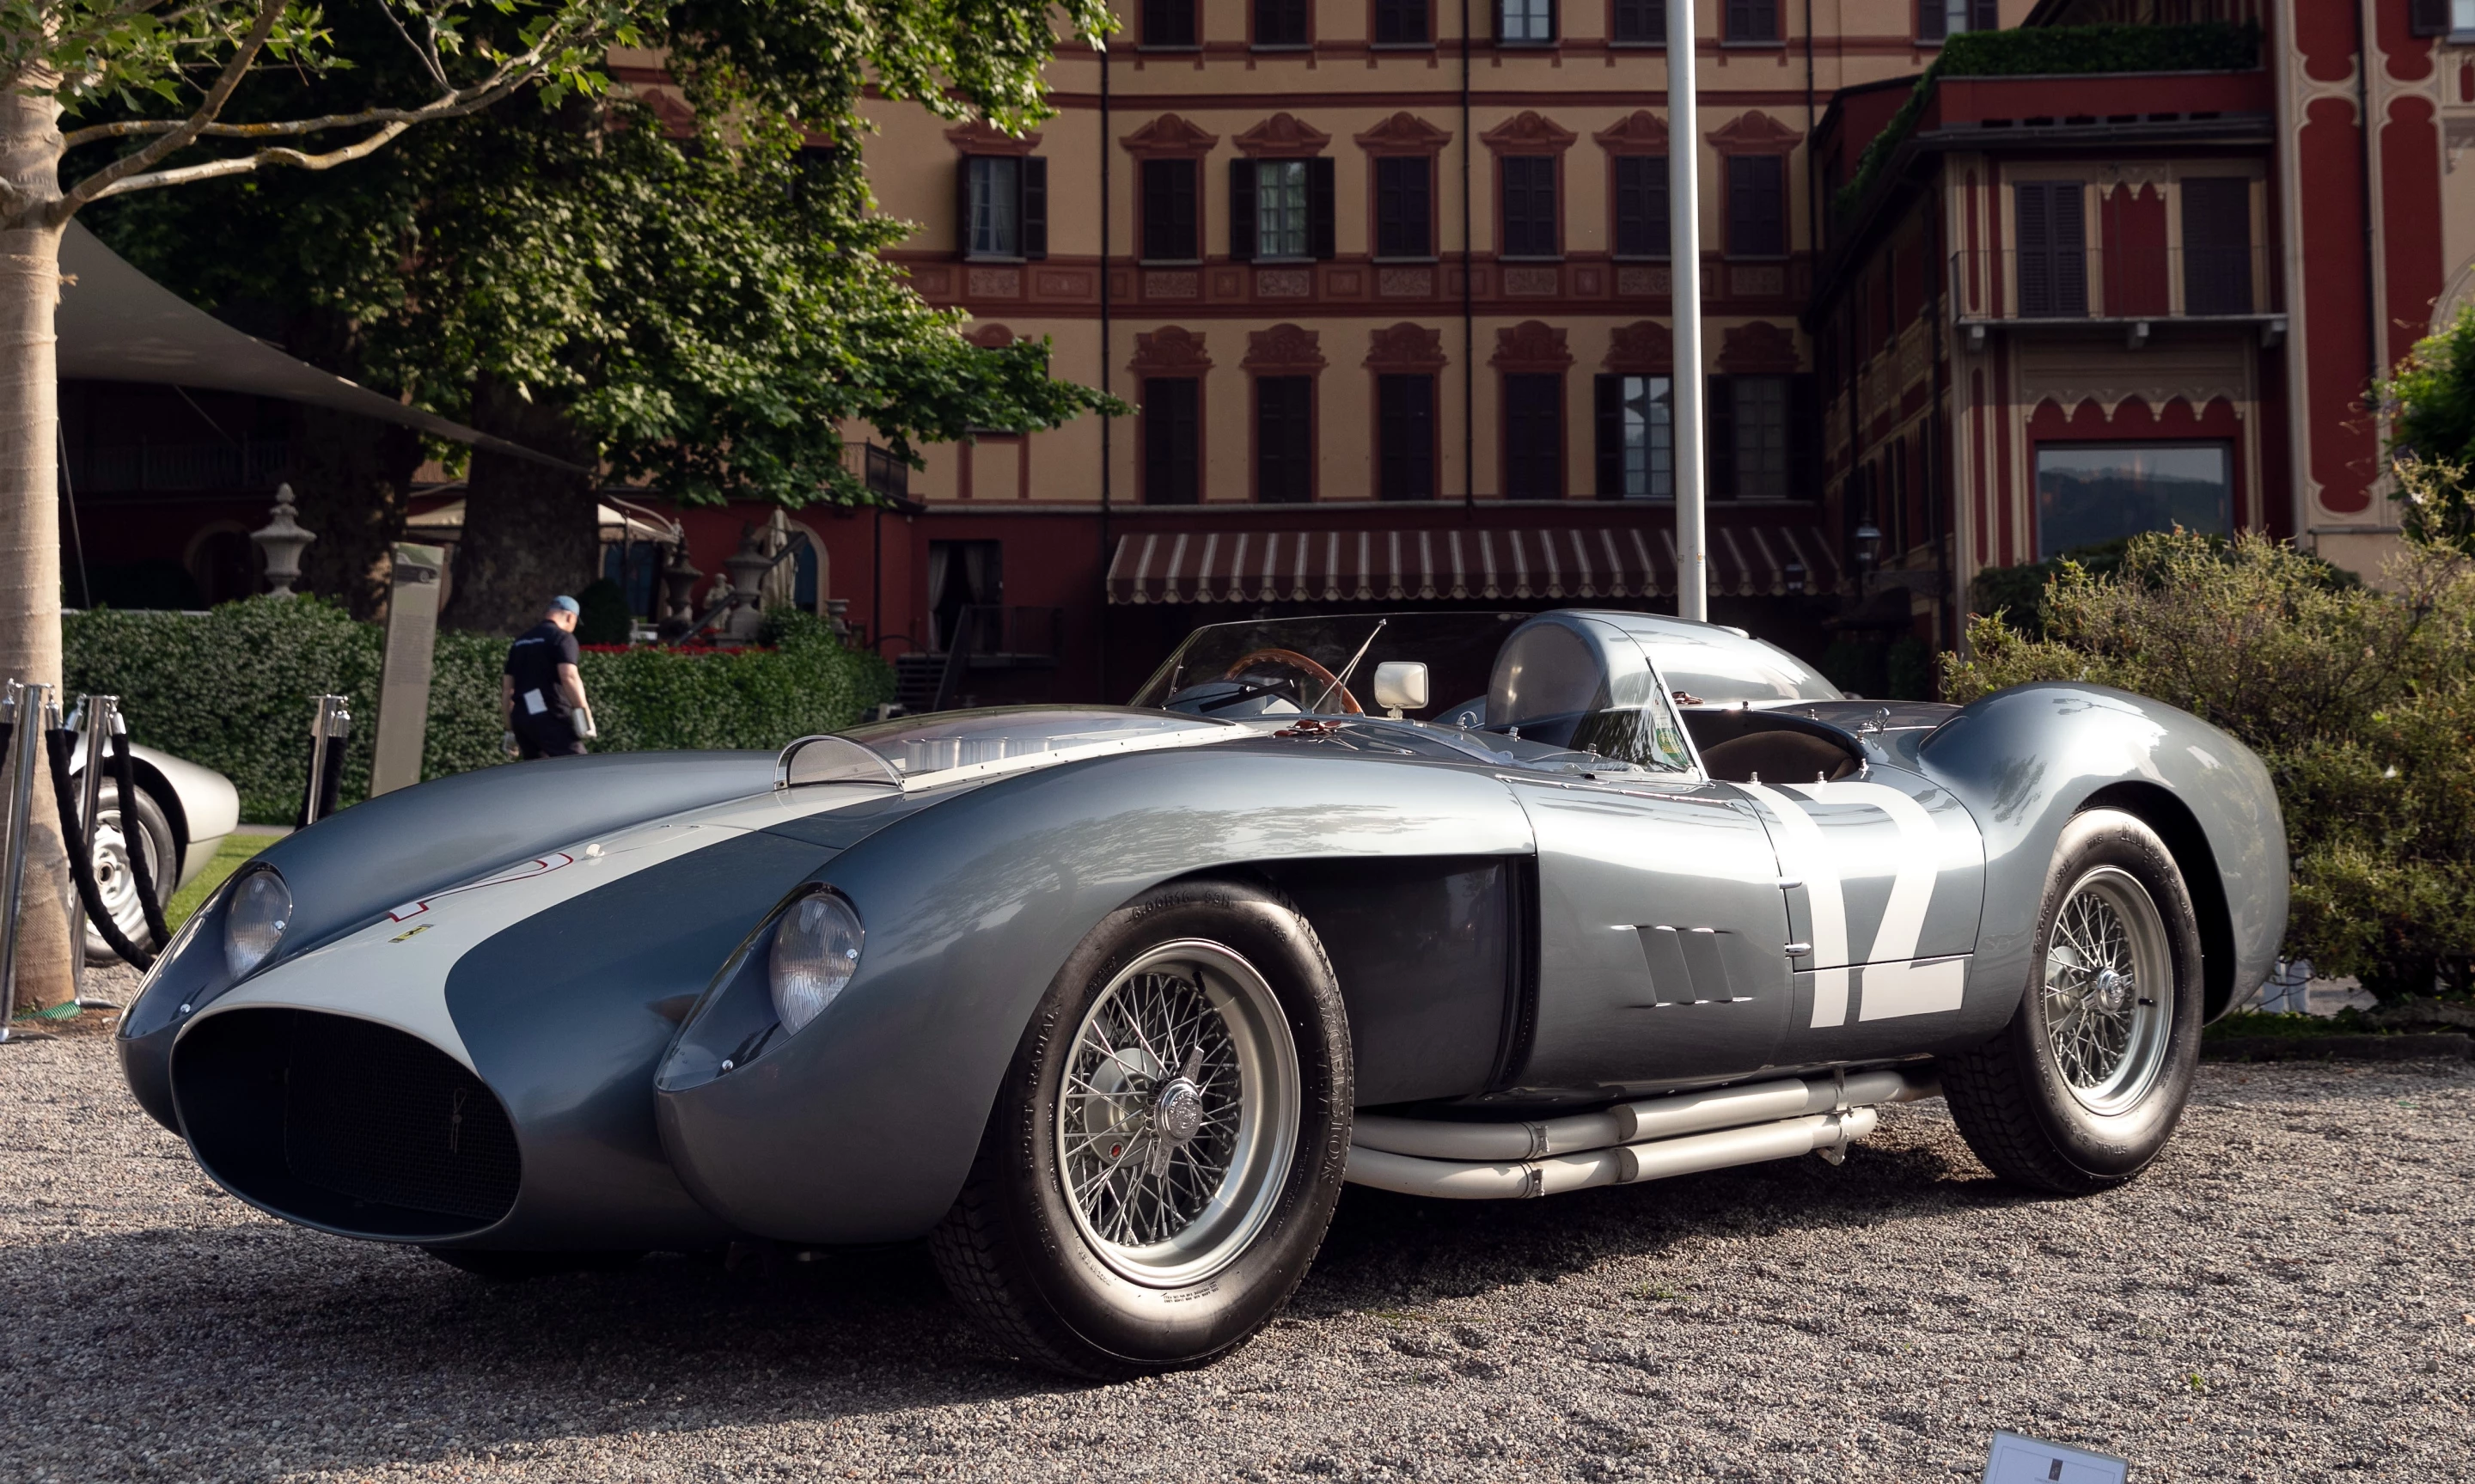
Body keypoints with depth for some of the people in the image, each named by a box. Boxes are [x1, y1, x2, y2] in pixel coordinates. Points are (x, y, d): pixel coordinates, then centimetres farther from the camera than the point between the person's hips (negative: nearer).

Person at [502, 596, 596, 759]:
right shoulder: (562, 637, -2)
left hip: (521, 718, 7)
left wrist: (511, 728, 26)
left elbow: (506, 688, 21)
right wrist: (586, 714, -20)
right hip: (551, 718, -7)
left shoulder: (520, 642, 21)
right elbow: (569, 677, -18)